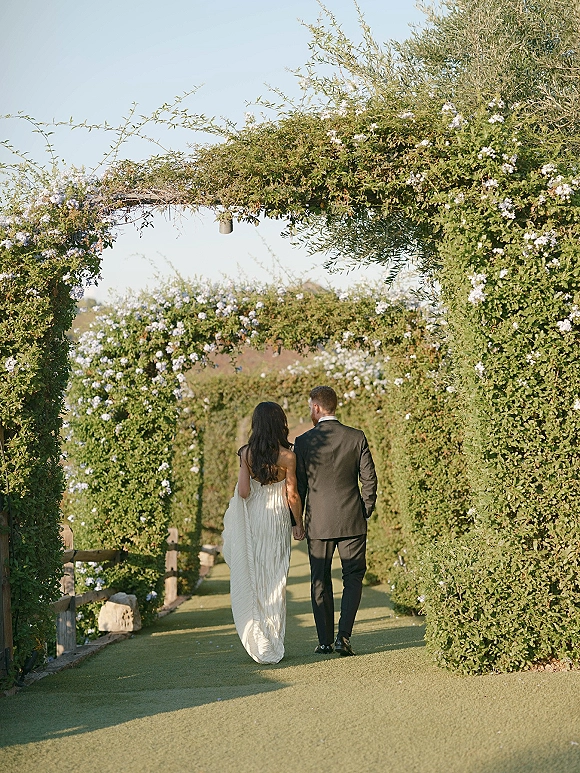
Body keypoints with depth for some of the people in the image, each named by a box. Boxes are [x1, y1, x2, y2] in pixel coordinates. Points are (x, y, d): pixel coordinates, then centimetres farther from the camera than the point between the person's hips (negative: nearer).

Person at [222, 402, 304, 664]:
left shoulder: (246, 453, -2)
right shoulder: (287, 456, -9)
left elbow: (243, 491, -6)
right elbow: (292, 495, -6)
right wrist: (298, 524, 6)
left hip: (252, 518, 2)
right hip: (277, 518, -2)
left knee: (253, 576, 10)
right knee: (274, 578, 6)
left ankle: (258, 642, 11)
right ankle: (274, 643, 11)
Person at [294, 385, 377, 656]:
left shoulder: (304, 441, -5)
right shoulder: (356, 437, -2)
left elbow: (298, 486, -1)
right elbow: (369, 479, -1)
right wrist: (365, 512, 11)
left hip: (318, 522, 0)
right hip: (352, 521, 0)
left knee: (320, 581, 10)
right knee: (353, 578, 8)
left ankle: (325, 641, 11)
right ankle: (343, 636, -5)